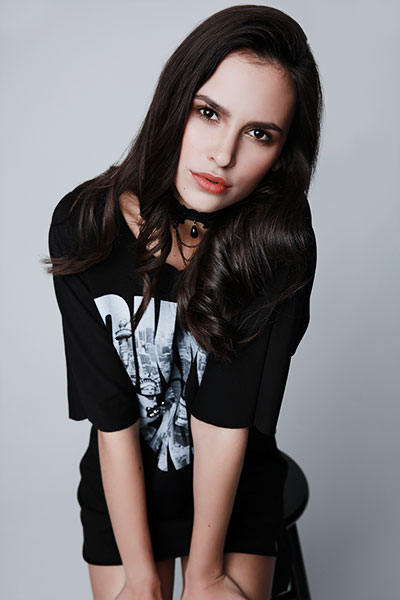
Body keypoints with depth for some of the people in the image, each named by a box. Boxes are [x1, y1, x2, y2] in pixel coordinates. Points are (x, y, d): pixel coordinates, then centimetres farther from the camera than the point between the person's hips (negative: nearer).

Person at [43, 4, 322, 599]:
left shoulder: (279, 242, -23)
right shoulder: (83, 226, -21)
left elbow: (226, 420, -21)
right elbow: (113, 420, -19)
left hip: (239, 482, 0)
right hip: (122, 484, 1)